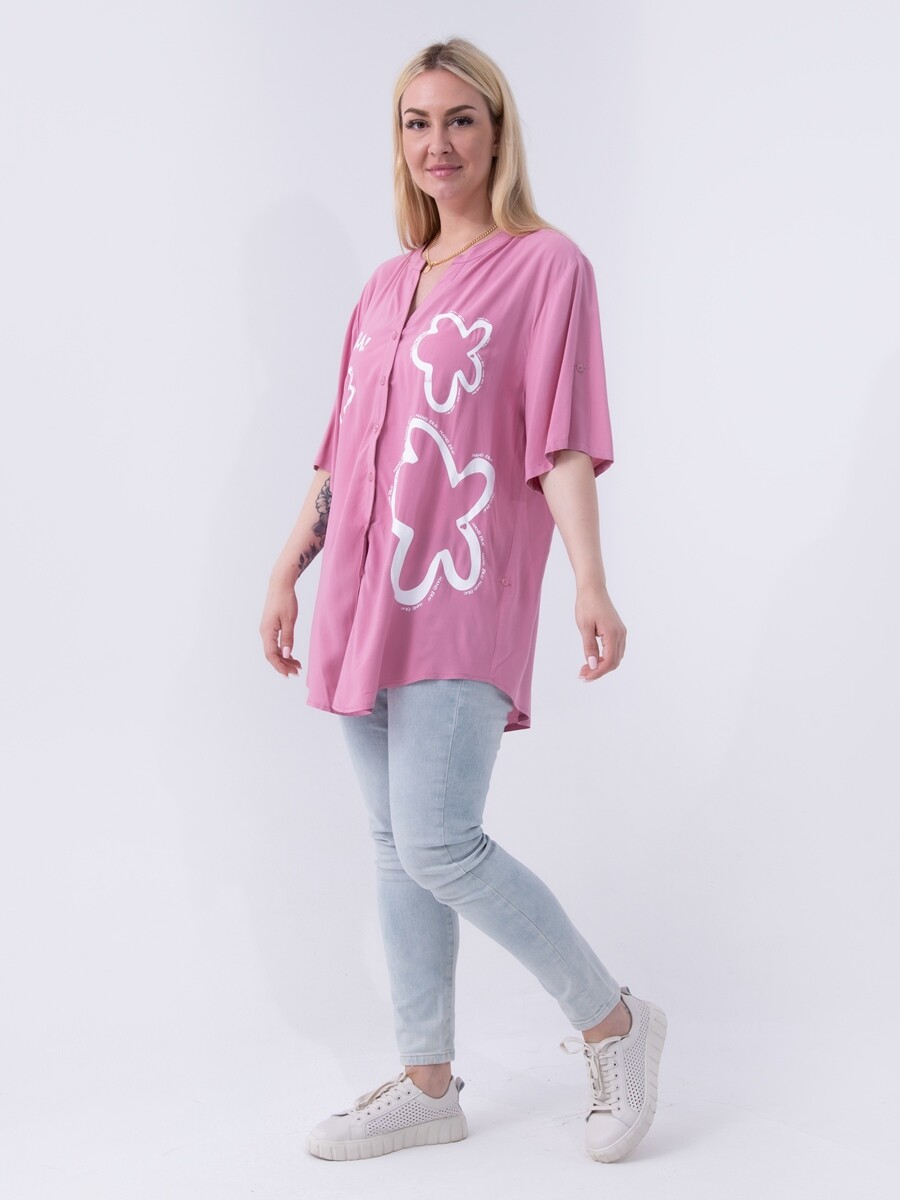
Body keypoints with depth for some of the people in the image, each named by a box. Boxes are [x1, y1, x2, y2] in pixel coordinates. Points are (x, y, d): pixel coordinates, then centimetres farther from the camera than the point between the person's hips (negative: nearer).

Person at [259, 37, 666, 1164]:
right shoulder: (390, 282, 18)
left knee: (438, 844, -14)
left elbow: (563, 443, -8)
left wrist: (590, 583, -19)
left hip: (463, 599, -7)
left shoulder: (547, 265, 0)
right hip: (369, 599, 7)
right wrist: (287, 570, 15)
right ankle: (428, 1084, 19)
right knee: (395, 847, 8)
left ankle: (613, 1022, 6)